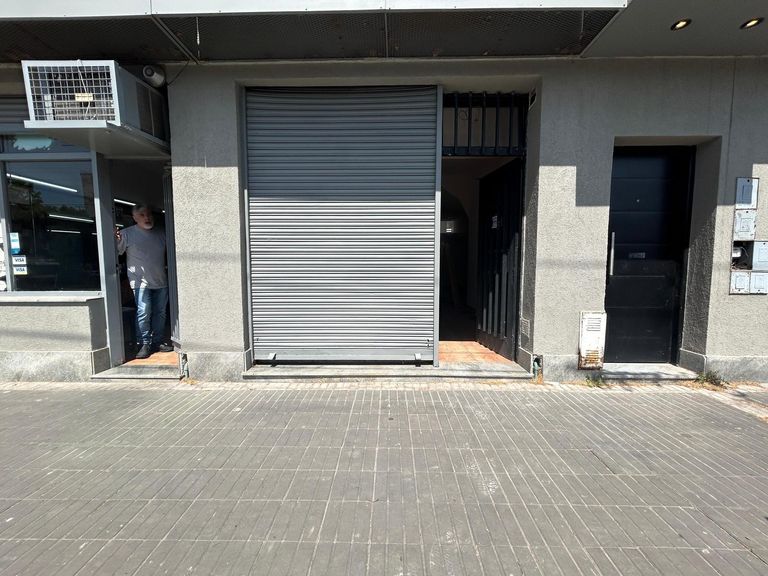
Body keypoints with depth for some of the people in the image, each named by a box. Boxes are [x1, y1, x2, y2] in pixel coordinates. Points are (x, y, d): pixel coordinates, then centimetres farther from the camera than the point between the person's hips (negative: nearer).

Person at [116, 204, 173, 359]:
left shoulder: (160, 234, 12)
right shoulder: (127, 233, -1)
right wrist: (116, 240, -24)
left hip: (161, 281, 5)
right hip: (141, 282, -5)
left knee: (160, 313, 8)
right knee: (144, 312, -10)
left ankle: (157, 342, 19)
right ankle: (144, 344, 1)